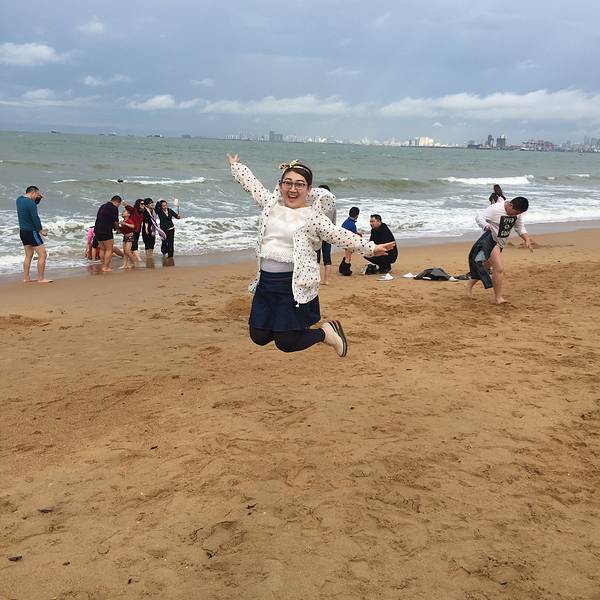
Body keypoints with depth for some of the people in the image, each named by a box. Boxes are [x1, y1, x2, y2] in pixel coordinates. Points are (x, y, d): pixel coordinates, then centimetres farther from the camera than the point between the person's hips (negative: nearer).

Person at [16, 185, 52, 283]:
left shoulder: (19, 199, 8)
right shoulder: (30, 203, -19)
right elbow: (35, 218, -21)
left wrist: (38, 199, 7)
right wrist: (40, 230, -9)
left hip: (22, 231, 9)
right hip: (31, 232, -9)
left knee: (29, 255, 17)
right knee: (42, 255, -4)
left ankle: (26, 278, 18)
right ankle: (41, 278, -4)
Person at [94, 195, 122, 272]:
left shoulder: (102, 206, 17)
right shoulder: (114, 208, -8)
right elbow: (116, 221, -5)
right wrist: (117, 228, 17)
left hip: (97, 230, 8)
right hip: (106, 231, -8)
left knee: (102, 249, 17)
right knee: (109, 249, -2)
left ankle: (103, 265, 20)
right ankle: (105, 267, -6)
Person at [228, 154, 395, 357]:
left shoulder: (312, 216, -7)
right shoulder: (271, 204, 8)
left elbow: (338, 234, -14)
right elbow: (252, 183, 22)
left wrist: (370, 248, -22)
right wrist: (235, 165, 35)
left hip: (294, 285, -6)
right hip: (265, 281, 6)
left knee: (286, 343, -4)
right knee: (259, 337, 9)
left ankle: (326, 332, 22)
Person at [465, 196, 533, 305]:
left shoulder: (517, 213, 2)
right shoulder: (495, 209, -21)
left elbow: (520, 228, 11)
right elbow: (479, 218, -23)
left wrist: (527, 240, -5)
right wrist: (486, 226, -44)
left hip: (499, 244, 8)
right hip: (490, 241, -8)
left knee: (484, 267, 19)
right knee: (499, 269, -17)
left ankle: (470, 284, 39)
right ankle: (498, 298, -11)